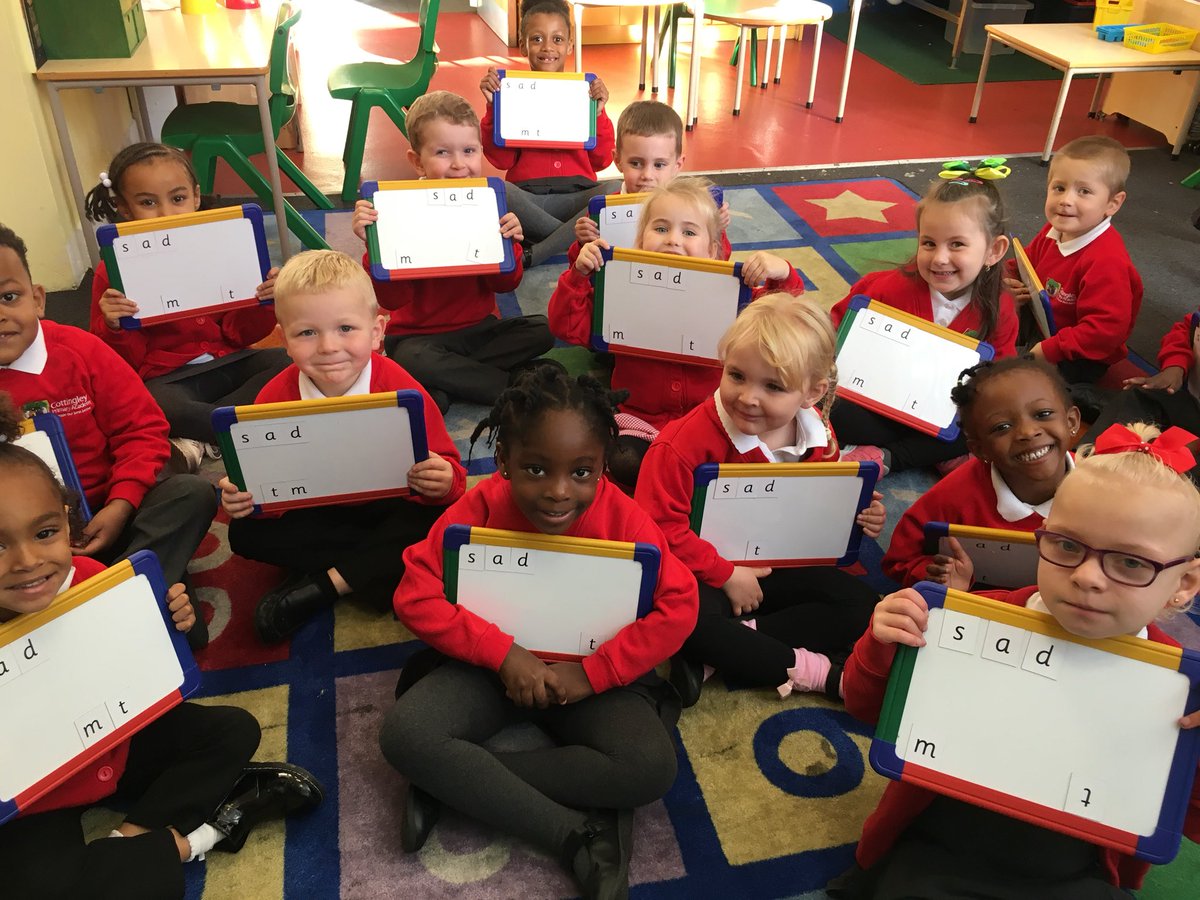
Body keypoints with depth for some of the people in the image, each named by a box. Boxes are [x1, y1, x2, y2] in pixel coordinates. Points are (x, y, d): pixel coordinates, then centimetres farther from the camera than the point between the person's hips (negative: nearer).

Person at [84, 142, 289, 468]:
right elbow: (123, 363, -1)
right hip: (167, 378, -4)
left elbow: (238, 333, 7)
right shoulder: (114, 271, -3)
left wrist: (264, 305, -13)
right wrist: (114, 327, -22)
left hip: (227, 361, 4)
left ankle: (200, 438, -22)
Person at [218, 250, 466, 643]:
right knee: (245, 534, -17)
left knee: (436, 521, -31)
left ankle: (325, 584, -17)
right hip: (316, 516, 3)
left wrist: (443, 483, -40)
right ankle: (380, 566, -16)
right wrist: (242, 496, -26)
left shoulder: (403, 392, -22)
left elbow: (449, 472, -17)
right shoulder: (274, 398, -13)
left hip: (390, 509, -2)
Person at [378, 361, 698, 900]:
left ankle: (452, 783, -17)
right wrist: (502, 652, -24)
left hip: (594, 675, 0)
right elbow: (416, 596, -16)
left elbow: (678, 606, -16)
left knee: (651, 768, -27)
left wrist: (594, 672, -21)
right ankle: (578, 835, -22)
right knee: (404, 735, -27)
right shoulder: (482, 507, -18)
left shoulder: (622, 518, -19)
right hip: (497, 665, 1)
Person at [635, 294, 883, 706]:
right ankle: (812, 671, -20)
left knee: (860, 603, -7)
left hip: (776, 570, 6)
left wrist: (855, 518, -9)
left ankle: (727, 650, -19)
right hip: (703, 573, -6)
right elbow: (659, 526, -23)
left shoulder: (819, 439, -5)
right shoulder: (690, 439, -25)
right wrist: (726, 576, -21)